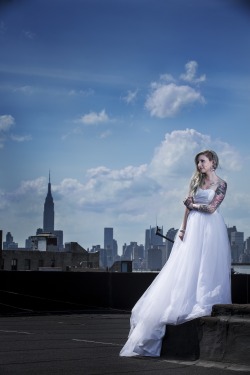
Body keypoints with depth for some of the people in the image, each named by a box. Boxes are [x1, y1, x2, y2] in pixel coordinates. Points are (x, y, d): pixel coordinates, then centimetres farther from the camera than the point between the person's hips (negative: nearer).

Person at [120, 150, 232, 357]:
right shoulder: (196, 181, 13)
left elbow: (211, 207, -12)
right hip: (194, 228, 5)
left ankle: (206, 305, 2)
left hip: (211, 228, -4)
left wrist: (193, 204, 0)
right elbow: (189, 206, 8)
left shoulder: (221, 184, -1)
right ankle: (191, 303, 4)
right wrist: (183, 228, 0)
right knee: (189, 266, 0)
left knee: (209, 266, -4)